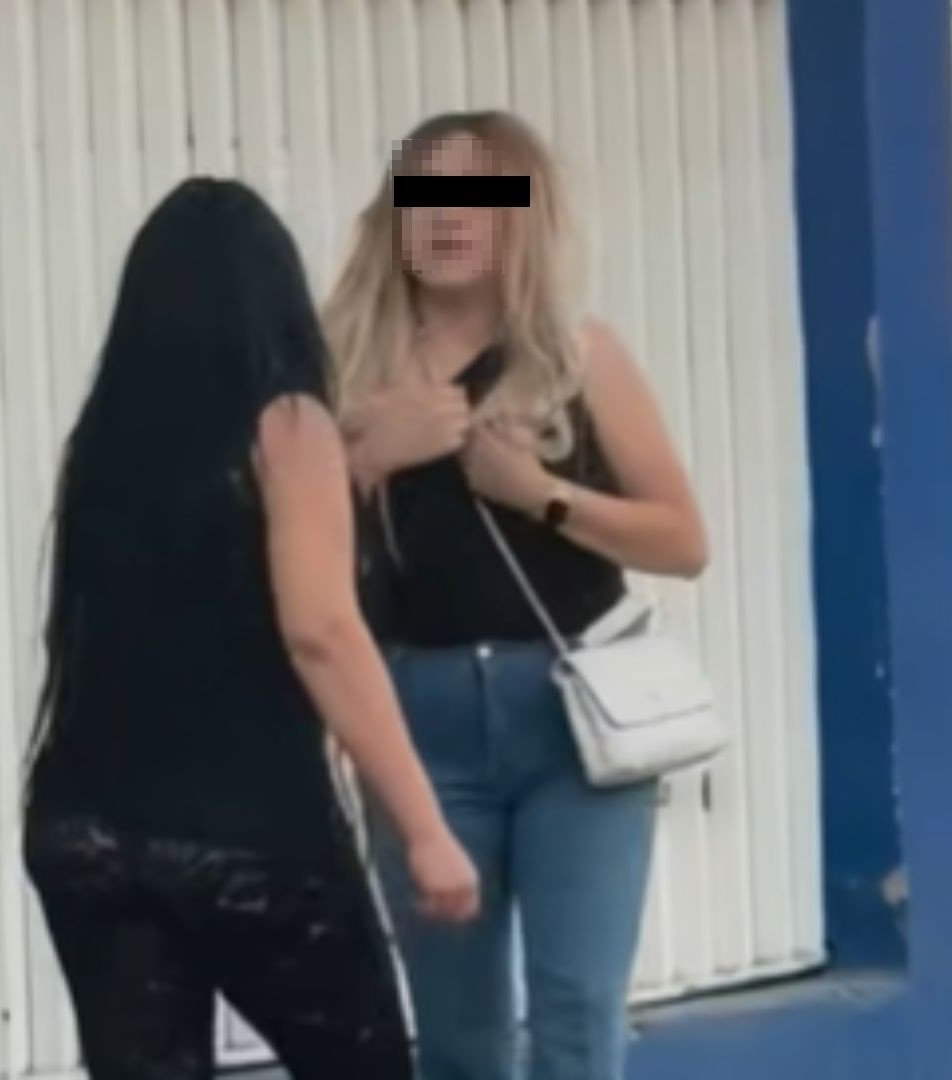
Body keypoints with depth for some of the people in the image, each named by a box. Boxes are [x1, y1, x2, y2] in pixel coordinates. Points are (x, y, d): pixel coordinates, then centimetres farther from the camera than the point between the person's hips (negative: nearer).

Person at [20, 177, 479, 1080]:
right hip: (247, 827, -5)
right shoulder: (282, 426, -4)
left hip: (86, 829, 5)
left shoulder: (107, 433, 11)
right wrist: (424, 827, -16)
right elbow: (319, 631, -15)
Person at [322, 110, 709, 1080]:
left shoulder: (582, 357, 2)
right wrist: (372, 457, -13)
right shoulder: (353, 366, 4)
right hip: (420, 717, 2)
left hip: (572, 710, -1)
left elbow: (684, 542, 0)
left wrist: (540, 492, -12)